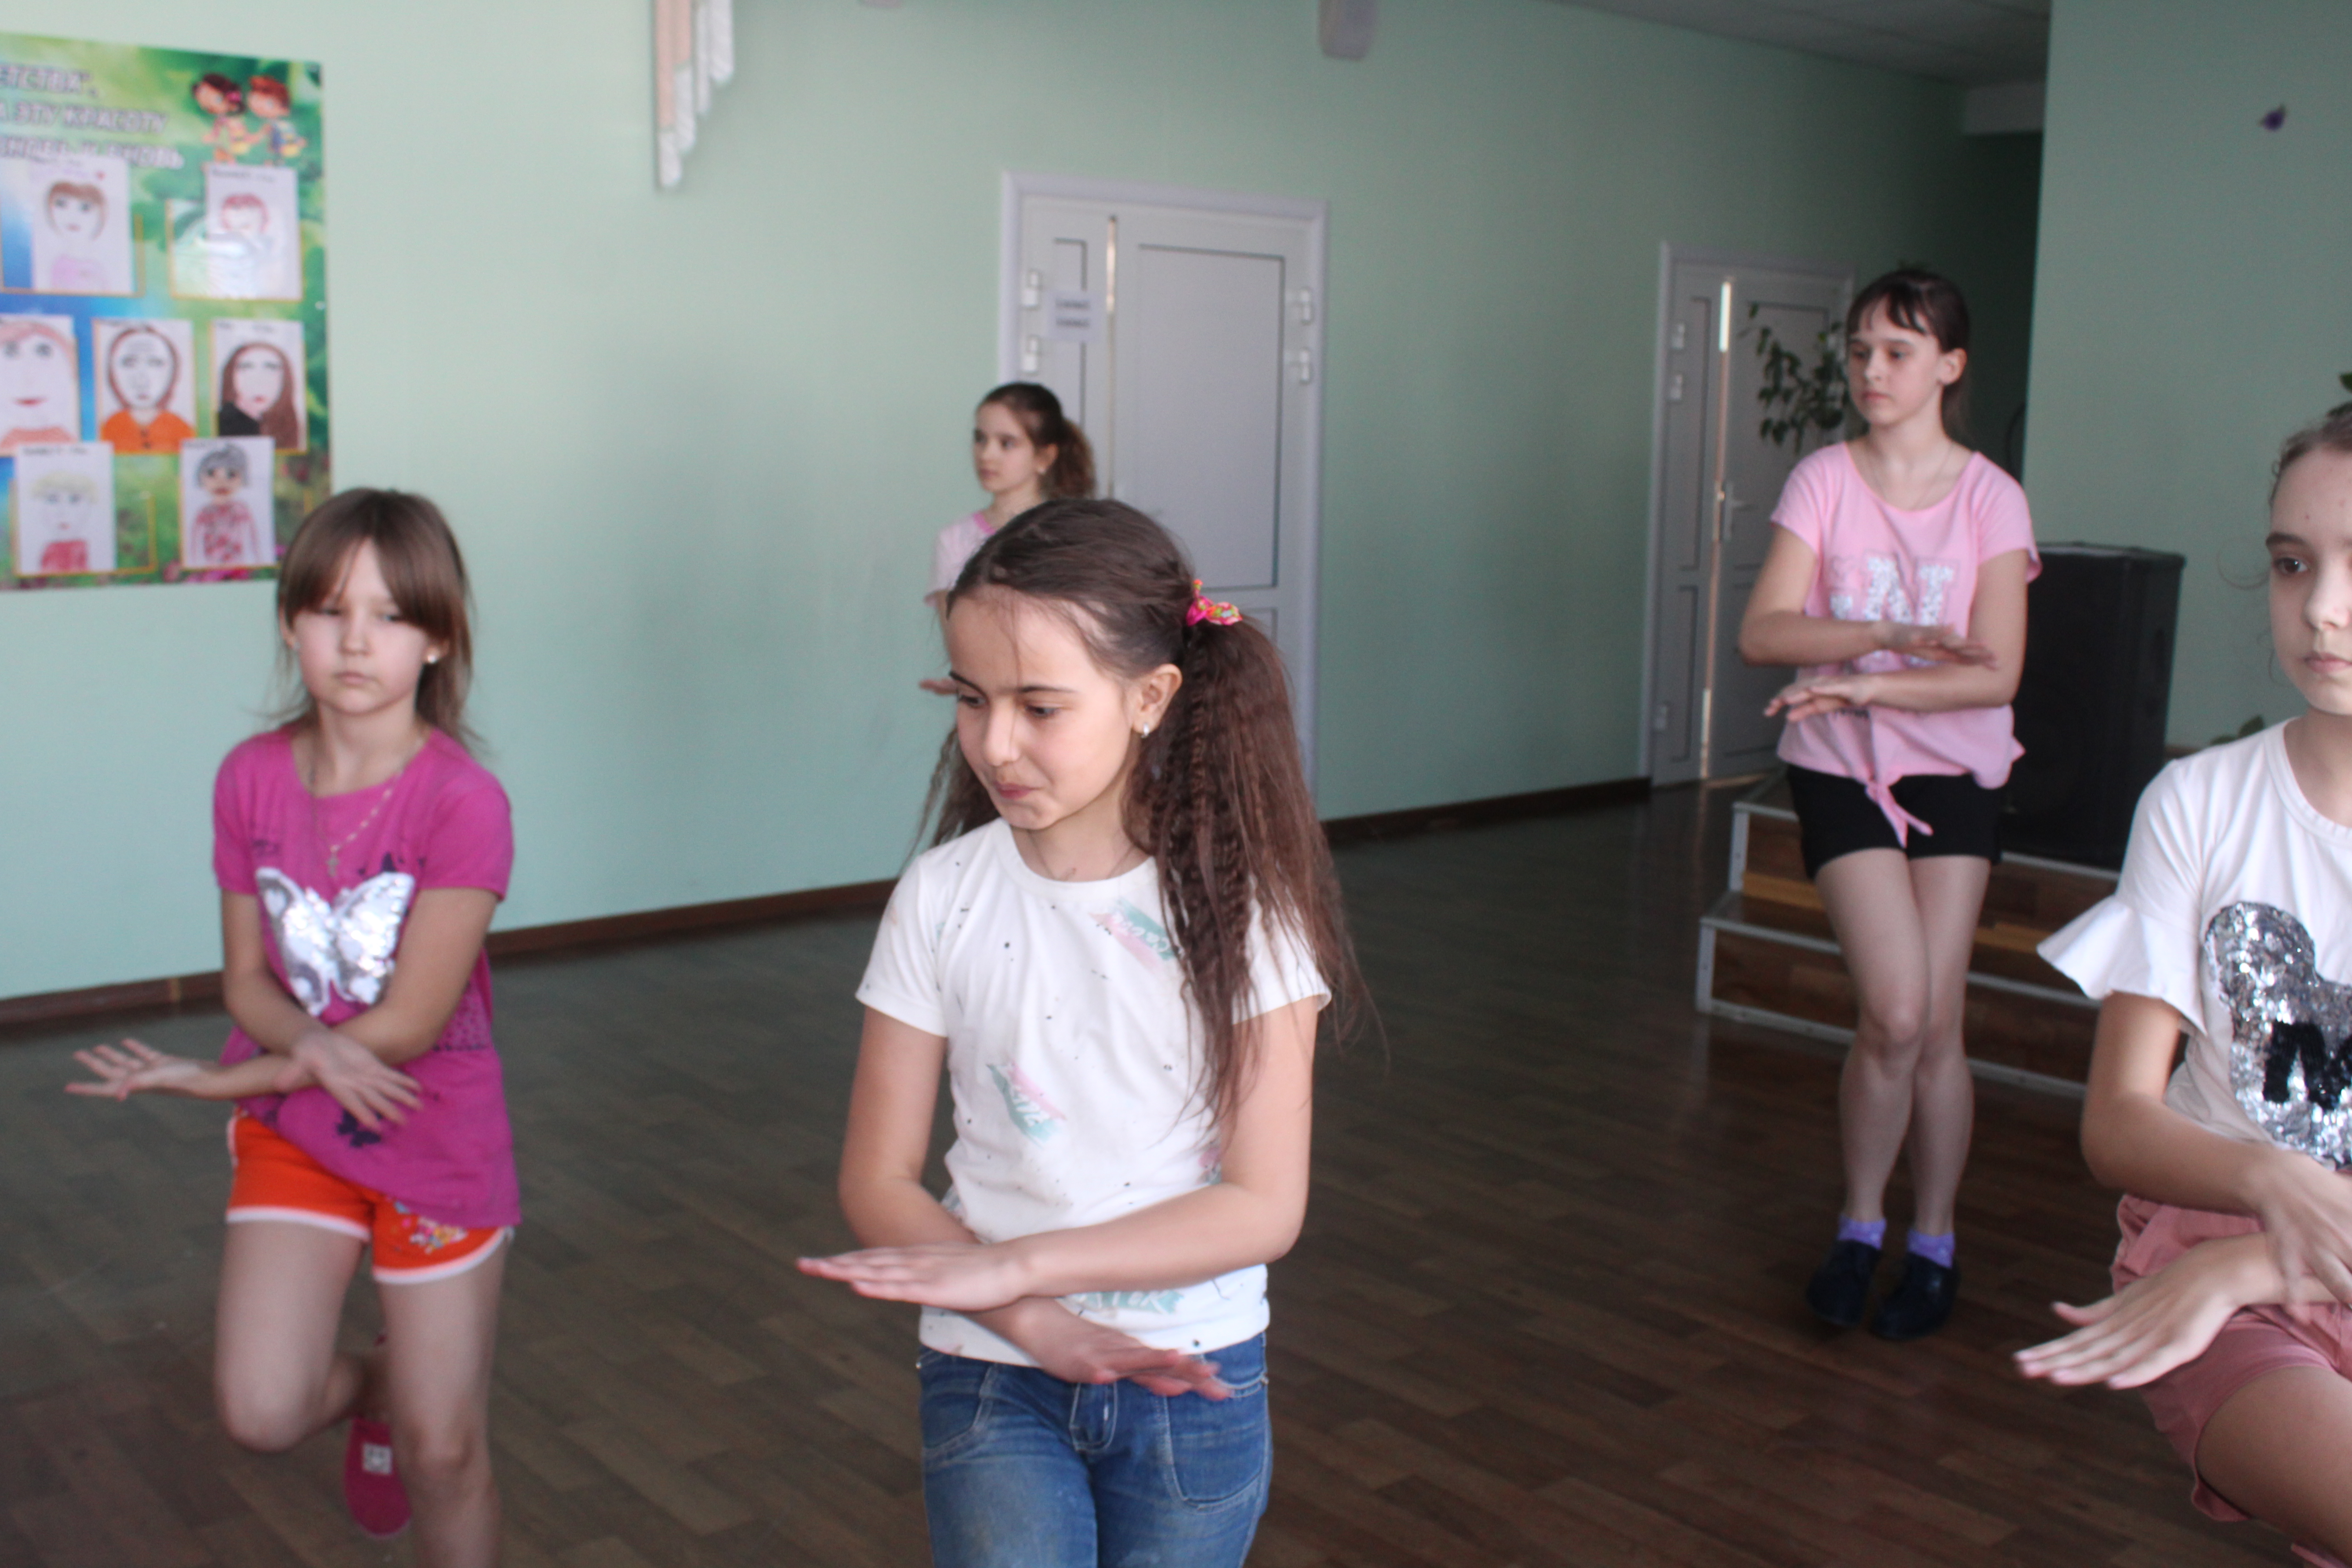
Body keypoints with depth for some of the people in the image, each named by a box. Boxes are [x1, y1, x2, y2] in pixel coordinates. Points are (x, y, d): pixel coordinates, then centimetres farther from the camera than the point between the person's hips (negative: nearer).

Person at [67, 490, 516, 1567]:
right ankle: (372, 1386, 26)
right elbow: (246, 978, 0)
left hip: (438, 1145, -3)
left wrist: (213, 1082, -16)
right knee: (261, 1415, -6)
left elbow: (406, 1027, -19)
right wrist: (312, 1044, -22)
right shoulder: (251, 778, -5)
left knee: (443, 1455, 5)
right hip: (290, 1129, 4)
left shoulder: (464, 802, -21)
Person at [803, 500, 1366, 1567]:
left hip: (1195, 1379, 0)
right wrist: (1038, 1325, -17)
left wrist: (1015, 1266, -19)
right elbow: (878, 1181, -4)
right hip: (993, 1378, 0)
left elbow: (1264, 1206, -13)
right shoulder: (942, 899, -7)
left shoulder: (1238, 899, -12)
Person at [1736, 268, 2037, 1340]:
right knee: (1896, 1013, -11)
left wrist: (1862, 687, -21)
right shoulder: (1824, 481, -3)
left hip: (1954, 770, 1)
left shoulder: (1990, 498, -3)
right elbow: (1762, 632, -14)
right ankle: (1860, 1228, 13)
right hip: (1841, 768, -1)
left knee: (1935, 1022, 2)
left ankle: (1932, 1246, 21)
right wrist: (1895, 634, -25)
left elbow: (1996, 674, -11)